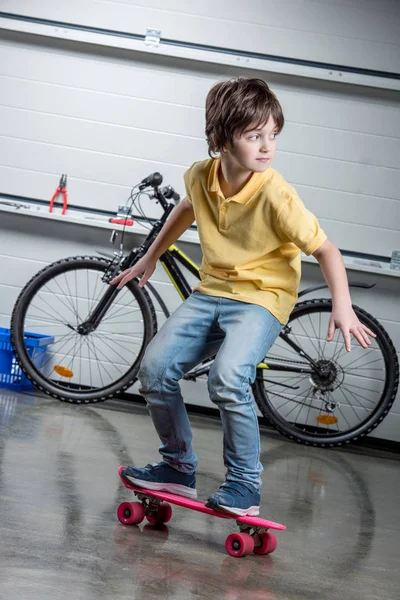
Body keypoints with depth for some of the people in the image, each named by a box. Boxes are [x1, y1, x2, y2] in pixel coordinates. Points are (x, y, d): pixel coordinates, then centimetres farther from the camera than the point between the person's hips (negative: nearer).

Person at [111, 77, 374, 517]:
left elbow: (324, 249, -16)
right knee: (154, 369, -6)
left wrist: (342, 306, -29)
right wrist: (151, 257, 26)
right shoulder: (200, 176, -6)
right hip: (211, 291, 6)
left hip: (261, 296, -6)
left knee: (227, 379, -29)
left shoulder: (276, 195, -22)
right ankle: (178, 467, 14)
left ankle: (245, 483, -9)